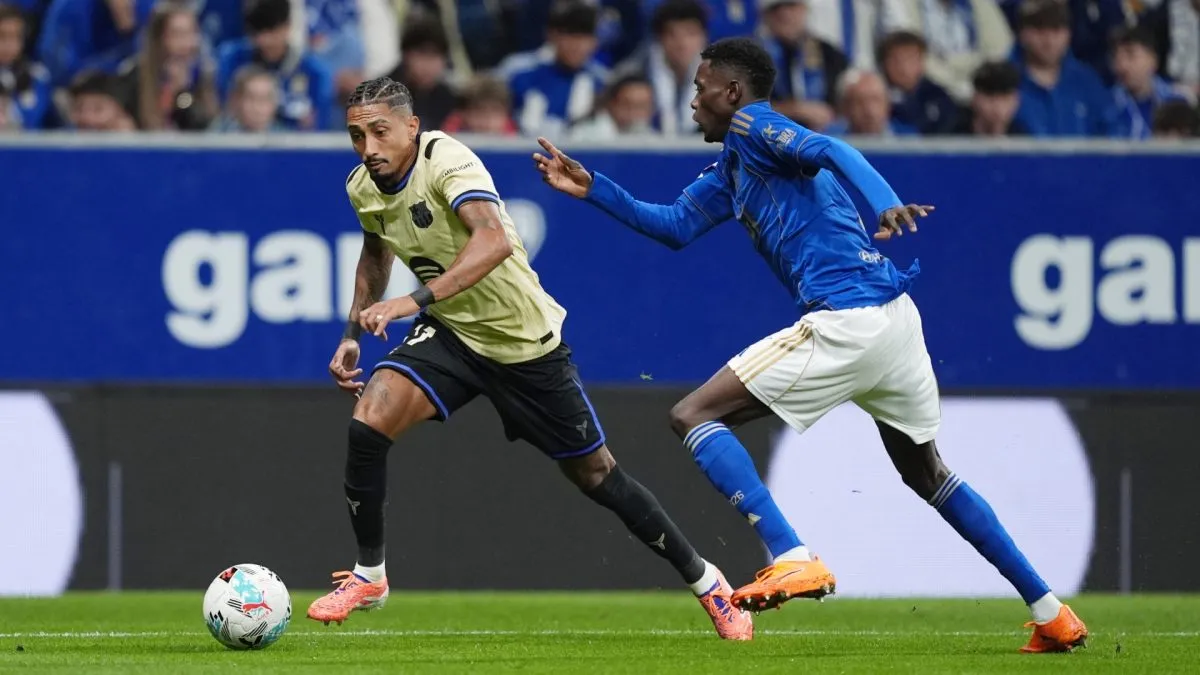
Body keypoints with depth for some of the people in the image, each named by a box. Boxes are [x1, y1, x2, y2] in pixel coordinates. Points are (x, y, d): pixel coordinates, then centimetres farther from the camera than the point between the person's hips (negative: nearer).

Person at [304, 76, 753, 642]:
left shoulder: (447, 161, -28)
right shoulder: (362, 187, -5)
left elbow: (494, 239, -46)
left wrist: (417, 300, -54)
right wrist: (352, 334, 10)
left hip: (525, 340, -5)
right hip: (450, 335, 5)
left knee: (594, 474, 6)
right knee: (368, 421, -20)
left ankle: (704, 581, 25)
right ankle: (368, 576, -3)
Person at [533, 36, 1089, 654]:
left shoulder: (752, 127, -1)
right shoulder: (732, 167, 25)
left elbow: (832, 152, -19)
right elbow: (674, 226, 29)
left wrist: (885, 204, -37)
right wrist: (594, 190, 23)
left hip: (844, 321, -10)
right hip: (894, 314, 10)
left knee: (693, 417, -4)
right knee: (926, 472, 24)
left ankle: (792, 559, -18)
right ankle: (1051, 614, 22)